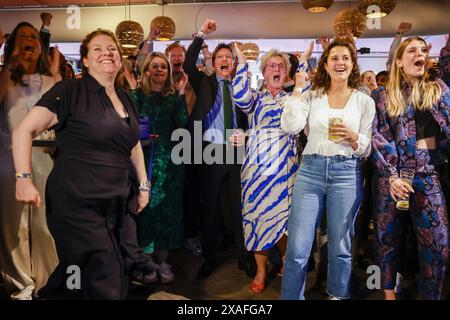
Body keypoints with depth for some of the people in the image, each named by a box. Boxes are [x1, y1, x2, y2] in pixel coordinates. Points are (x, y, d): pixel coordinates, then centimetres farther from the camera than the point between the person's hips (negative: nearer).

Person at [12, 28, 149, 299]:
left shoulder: (125, 99, 11)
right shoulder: (70, 90, -9)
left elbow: (133, 144, 22)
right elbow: (24, 130, -10)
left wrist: (144, 185, 19)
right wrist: (24, 179, -20)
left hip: (114, 203, 7)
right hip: (77, 203, -7)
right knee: (108, 283, -6)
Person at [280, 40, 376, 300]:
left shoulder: (365, 101, 8)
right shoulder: (312, 96, 9)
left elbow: (367, 149, 7)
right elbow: (290, 126, -8)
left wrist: (353, 137, -14)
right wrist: (298, 88, -4)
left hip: (347, 173, 0)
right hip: (311, 170, 0)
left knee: (340, 247, 11)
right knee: (297, 248, -1)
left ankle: (339, 295, 32)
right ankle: (291, 296, 18)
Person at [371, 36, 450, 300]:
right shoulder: (383, 96, 6)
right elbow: (379, 139, -3)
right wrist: (391, 176, -11)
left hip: (427, 174, 1)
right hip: (393, 174, -1)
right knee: (388, 237, 8)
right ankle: (389, 292, 24)